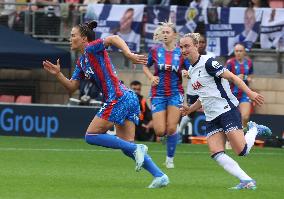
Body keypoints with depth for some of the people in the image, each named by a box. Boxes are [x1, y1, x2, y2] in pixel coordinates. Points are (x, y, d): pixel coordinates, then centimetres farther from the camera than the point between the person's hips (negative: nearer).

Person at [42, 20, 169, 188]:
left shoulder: (91, 49, -5)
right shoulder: (81, 62, 21)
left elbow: (114, 39, -20)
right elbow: (72, 86, 21)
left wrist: (129, 54, -34)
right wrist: (58, 74, 7)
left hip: (118, 98, -10)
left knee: (91, 136, -4)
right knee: (127, 146, 8)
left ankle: (136, 149, -12)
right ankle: (160, 176, 1)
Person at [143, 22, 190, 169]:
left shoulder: (181, 52, -4)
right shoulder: (155, 51, -1)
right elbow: (145, 66, 14)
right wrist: (151, 77, -5)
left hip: (175, 93, -1)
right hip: (158, 94, 1)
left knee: (171, 128, -11)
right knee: (160, 132, -7)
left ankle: (170, 158, 9)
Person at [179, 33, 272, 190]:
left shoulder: (207, 62, -10)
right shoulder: (191, 71, 17)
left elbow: (232, 77, -15)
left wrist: (249, 93, -25)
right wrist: (190, 109, 19)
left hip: (226, 110, -8)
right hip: (211, 117, 8)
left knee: (242, 151, -15)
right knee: (216, 153, -12)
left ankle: (254, 130, 16)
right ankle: (247, 181, -10)